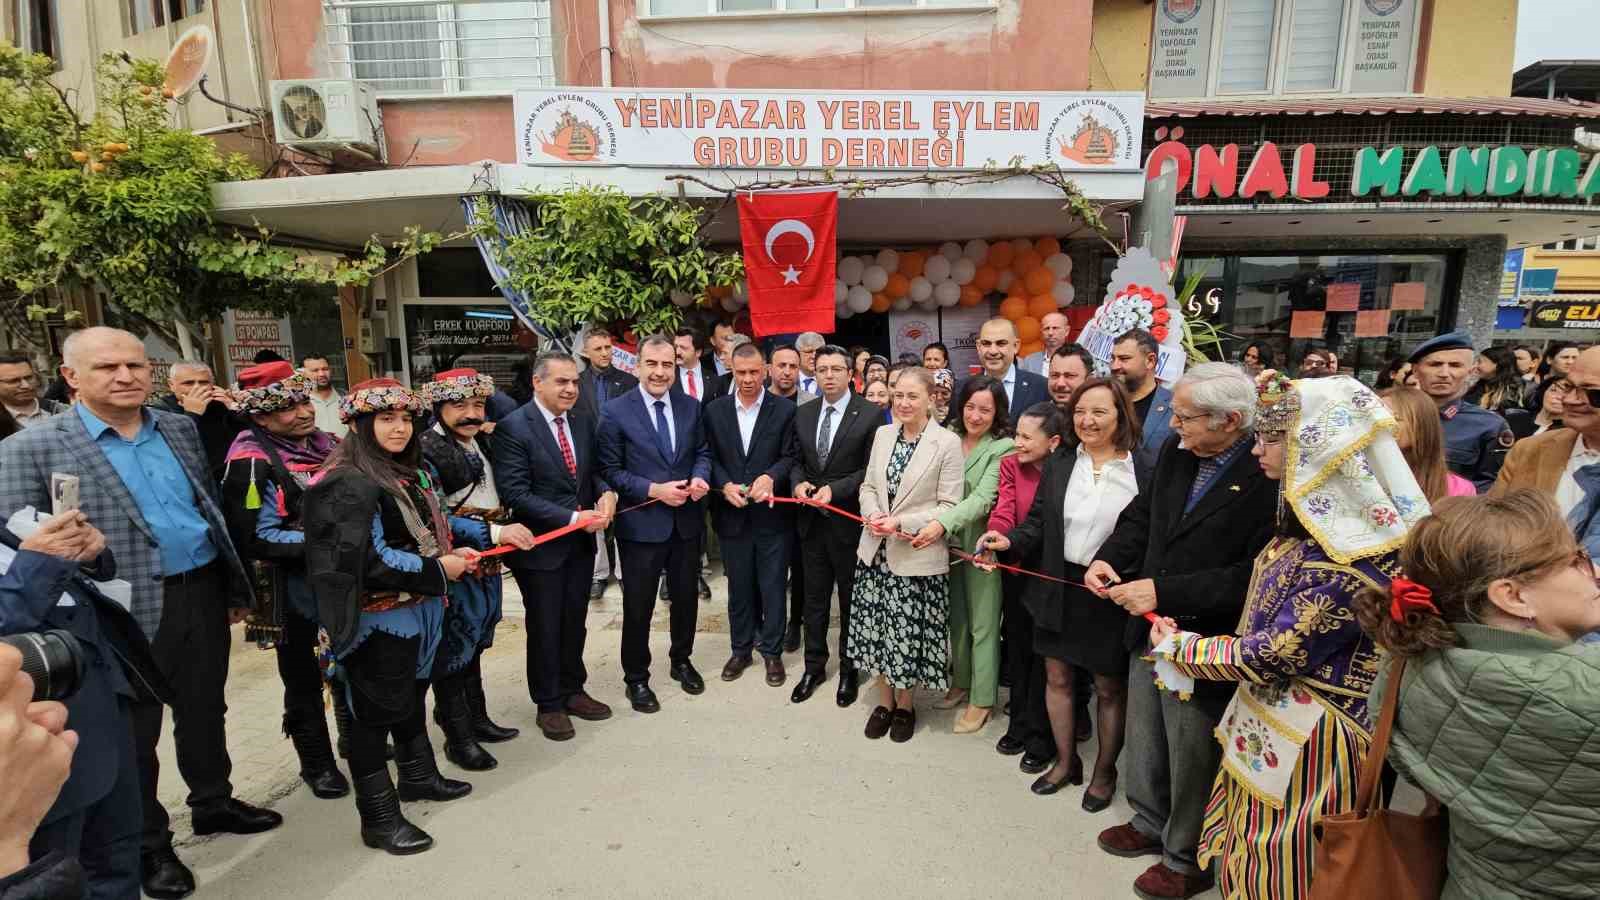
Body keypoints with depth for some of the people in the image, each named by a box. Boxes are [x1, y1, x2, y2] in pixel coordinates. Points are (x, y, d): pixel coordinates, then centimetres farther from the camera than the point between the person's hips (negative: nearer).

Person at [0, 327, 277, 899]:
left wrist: (234, 587, 13)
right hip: (127, 612, -4)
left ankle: (213, 803, 40)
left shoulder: (181, 429, 6)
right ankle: (147, 845, 30)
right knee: (133, 732, 12)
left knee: (205, 710, 20)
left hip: (204, 593, 4)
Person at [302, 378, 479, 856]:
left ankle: (418, 776, 41)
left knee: (412, 695, 23)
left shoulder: (410, 471, 7)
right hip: (379, 616, -9)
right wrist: (437, 569, -19)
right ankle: (379, 817, 18)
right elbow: (366, 559, -25)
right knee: (376, 710, 4)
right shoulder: (350, 483, -20)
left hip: (418, 608, 9)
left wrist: (451, 549, 1)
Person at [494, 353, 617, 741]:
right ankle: (548, 705, 29)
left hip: (581, 542, 6)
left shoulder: (584, 421, 3)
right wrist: (572, 517, -24)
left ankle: (572, 691, 37)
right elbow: (515, 493, -20)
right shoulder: (513, 428, -16)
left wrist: (607, 493, -12)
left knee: (574, 622, 19)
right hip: (541, 545, -5)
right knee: (545, 628, 10)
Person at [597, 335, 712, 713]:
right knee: (638, 606, 9)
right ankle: (636, 677, 29)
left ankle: (682, 660, 41)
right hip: (641, 524, -4)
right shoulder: (615, 412, -10)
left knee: (686, 597, 19)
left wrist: (700, 478, -11)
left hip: (687, 521, 4)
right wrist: (654, 490, -20)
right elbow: (610, 470, -10)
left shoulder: (691, 406, 2)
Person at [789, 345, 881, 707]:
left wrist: (835, 490, -20)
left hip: (849, 520, -4)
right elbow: (795, 458, 11)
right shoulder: (803, 413, 7)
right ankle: (814, 665, 31)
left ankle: (849, 668, 29)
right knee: (814, 598, 16)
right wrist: (798, 482, -9)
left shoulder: (870, 415, -10)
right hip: (811, 520, 4)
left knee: (851, 599, 11)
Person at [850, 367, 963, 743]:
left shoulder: (948, 442, -10)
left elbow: (948, 506, -11)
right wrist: (873, 517, -10)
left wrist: (900, 522, -20)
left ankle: (905, 703, 31)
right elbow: (868, 486, 10)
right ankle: (886, 698, 33)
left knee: (910, 632, 8)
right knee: (879, 627, 13)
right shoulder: (883, 434, 6)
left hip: (917, 555, -4)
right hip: (877, 550, 5)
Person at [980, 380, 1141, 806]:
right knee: (1057, 678, 16)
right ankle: (1066, 762, 38)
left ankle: (1104, 771, 36)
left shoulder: (1143, 473, -9)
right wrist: (1009, 541, -13)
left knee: (1109, 688, 13)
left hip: (1114, 595, -3)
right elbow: (1038, 524, 5)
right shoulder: (1058, 467, 3)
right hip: (1059, 589, 4)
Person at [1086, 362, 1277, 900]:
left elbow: (1255, 573, -25)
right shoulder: (1175, 452, -1)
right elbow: (1141, 514, 9)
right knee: (1143, 740, 24)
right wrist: (1109, 557, -8)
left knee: (1191, 759, 15)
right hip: (1150, 631, 7)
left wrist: (1165, 592, -25)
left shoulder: (1268, 477, -22)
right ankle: (1149, 823, 49)